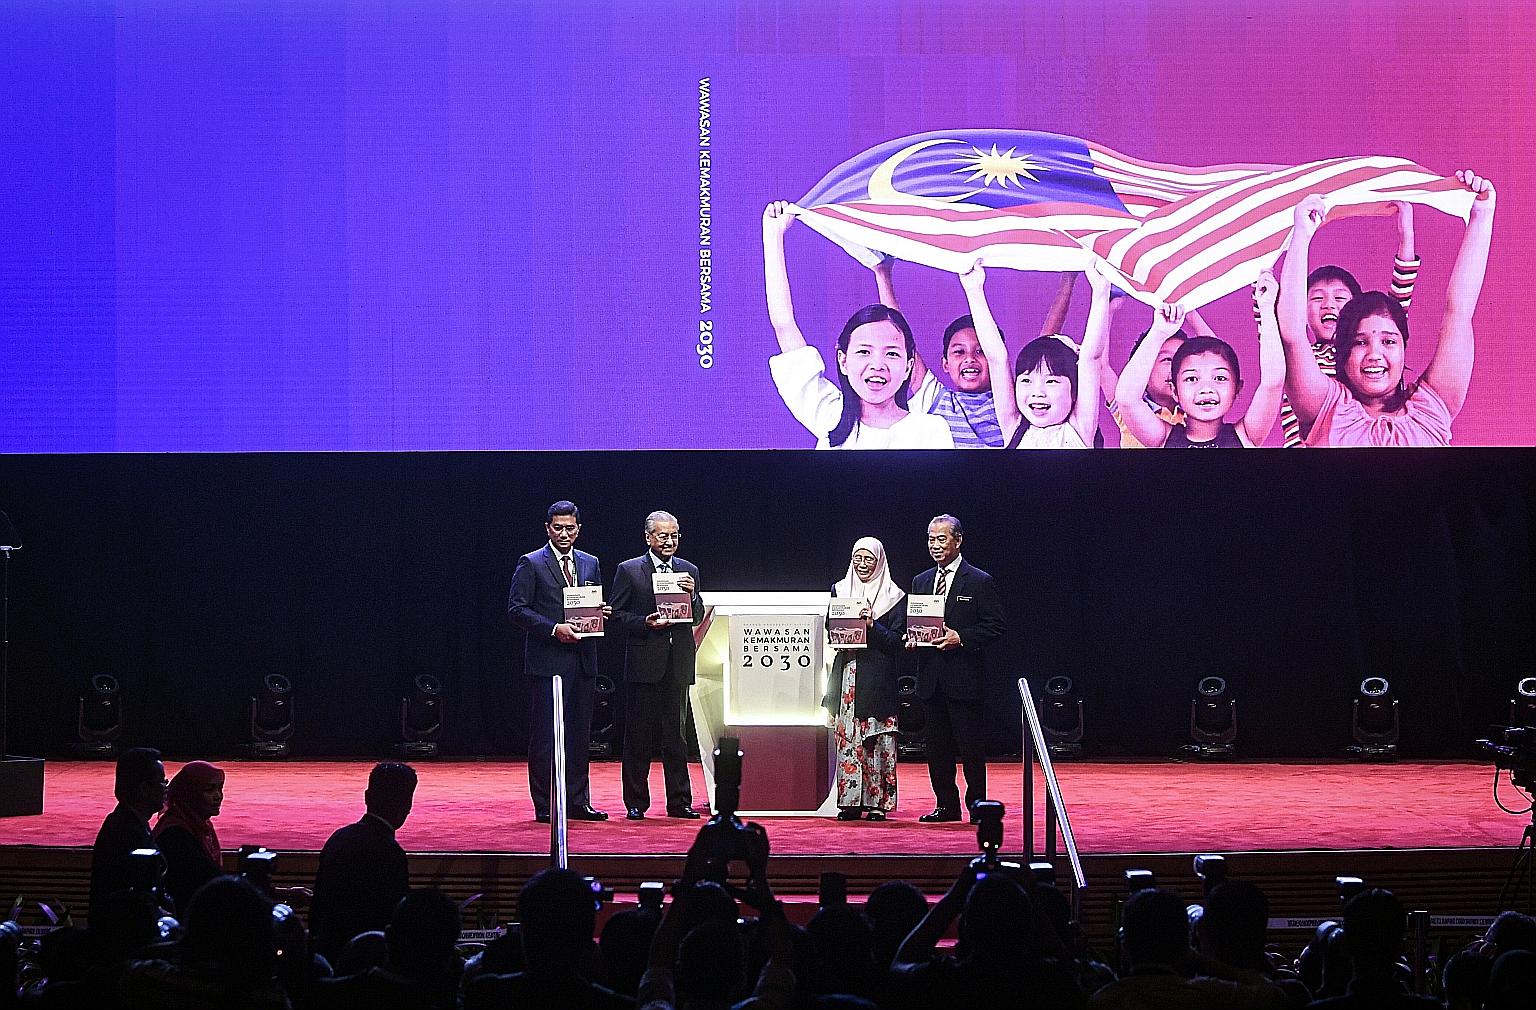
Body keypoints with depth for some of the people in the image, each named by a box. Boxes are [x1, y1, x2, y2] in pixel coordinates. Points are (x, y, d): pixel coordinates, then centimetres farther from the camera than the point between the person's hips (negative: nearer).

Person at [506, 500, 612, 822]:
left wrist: (601, 614, -2)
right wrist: (554, 629, -17)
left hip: (583, 659, 6)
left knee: (579, 733, 8)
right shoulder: (531, 563, -2)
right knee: (546, 733, -4)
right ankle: (545, 805, 1)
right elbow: (516, 609, -8)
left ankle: (577, 803, 14)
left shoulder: (590, 564, 15)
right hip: (548, 660, -5)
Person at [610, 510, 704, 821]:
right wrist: (645, 623, -15)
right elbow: (617, 614, 0)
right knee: (639, 735, 1)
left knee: (676, 735, 6)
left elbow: (697, 617, 9)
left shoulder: (689, 571, 12)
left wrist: (691, 594, -9)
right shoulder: (629, 570, 2)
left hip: (678, 664, 3)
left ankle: (679, 801, 10)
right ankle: (636, 803, 8)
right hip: (644, 663, -3)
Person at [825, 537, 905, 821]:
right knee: (846, 738, -1)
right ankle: (850, 802, 2)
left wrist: (872, 626, -16)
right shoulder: (840, 590, 13)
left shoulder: (893, 596, 3)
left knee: (878, 741, -4)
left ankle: (878, 801, 1)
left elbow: (896, 640, -2)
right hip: (846, 672, 3)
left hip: (878, 677, -3)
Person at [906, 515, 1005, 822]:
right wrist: (911, 638, -3)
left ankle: (977, 802, 6)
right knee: (938, 745, 8)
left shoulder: (979, 582, -2)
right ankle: (946, 805, 15)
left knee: (970, 745, -3)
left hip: (964, 678, -5)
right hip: (930, 678, 5)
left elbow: (996, 626, -6)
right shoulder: (920, 582, 14)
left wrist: (961, 638, -17)